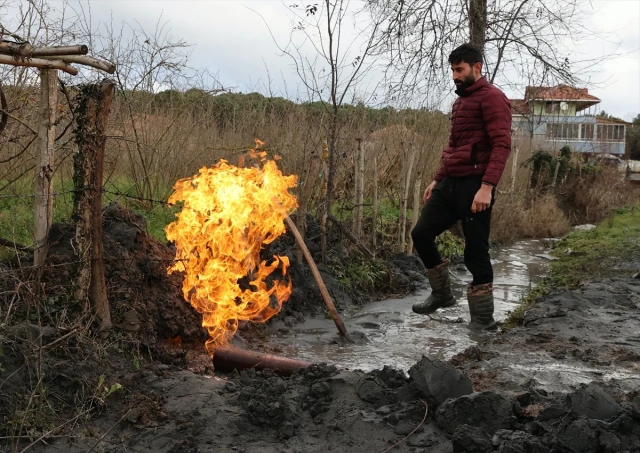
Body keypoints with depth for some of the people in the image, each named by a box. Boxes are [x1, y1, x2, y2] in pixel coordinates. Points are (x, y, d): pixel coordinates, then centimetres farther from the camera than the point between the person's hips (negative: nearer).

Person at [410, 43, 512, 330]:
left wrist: (487, 186, -27)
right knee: (421, 233, 7)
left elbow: (501, 145, -18)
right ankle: (441, 294, 23)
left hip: (475, 185, -9)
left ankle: (483, 317, 11)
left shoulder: (492, 98, -8)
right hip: (450, 183, 9)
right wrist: (437, 179, 22)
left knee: (475, 251, -3)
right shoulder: (460, 101, 20)